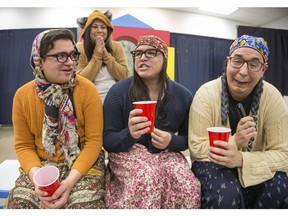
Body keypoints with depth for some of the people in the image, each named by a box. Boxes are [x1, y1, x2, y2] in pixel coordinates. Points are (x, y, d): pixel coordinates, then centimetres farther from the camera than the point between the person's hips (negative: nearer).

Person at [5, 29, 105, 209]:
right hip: (42, 163, 3)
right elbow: (24, 145, 2)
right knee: (20, 201, -19)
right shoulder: (22, 95, -2)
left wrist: (71, 179, -22)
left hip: (83, 162, -2)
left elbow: (94, 140, -11)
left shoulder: (87, 89, -11)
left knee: (84, 204, -25)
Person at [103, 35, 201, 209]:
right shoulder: (118, 92, -10)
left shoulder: (183, 95, -2)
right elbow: (107, 141, -8)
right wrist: (129, 134, -31)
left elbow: (189, 138, 8)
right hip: (127, 152, -2)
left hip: (166, 153, 3)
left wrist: (171, 141, -16)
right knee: (146, 181, -35)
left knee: (187, 187, -26)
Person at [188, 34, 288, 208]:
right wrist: (234, 142, -34)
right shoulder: (206, 94, -19)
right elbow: (197, 149, -16)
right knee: (227, 194, -33)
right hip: (213, 163, -2)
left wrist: (241, 159, -33)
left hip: (254, 164, 3)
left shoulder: (272, 97, -13)